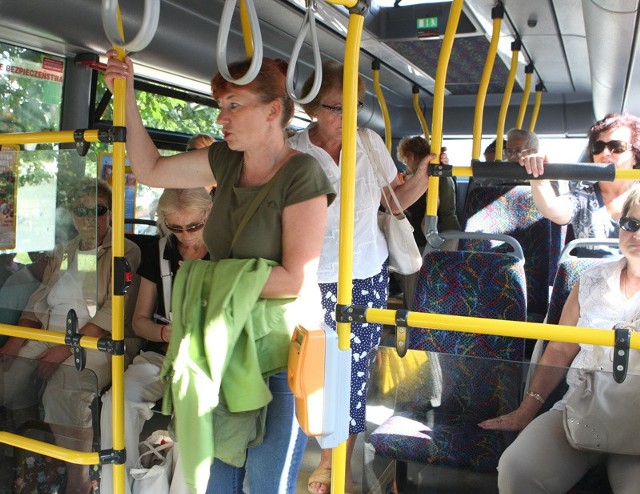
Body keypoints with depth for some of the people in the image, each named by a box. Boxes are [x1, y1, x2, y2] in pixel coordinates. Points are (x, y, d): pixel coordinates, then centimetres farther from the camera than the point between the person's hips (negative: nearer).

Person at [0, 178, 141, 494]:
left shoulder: (126, 252, 1)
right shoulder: (62, 252, 21)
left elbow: (113, 312, -9)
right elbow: (39, 302, 15)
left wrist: (67, 349, -18)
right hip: (48, 335, 6)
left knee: (63, 394, -32)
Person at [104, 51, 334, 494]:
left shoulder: (302, 174, -17)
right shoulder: (226, 161, 3)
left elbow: (296, 280, -21)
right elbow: (150, 169, 12)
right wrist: (127, 95, 6)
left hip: (283, 354, -6)